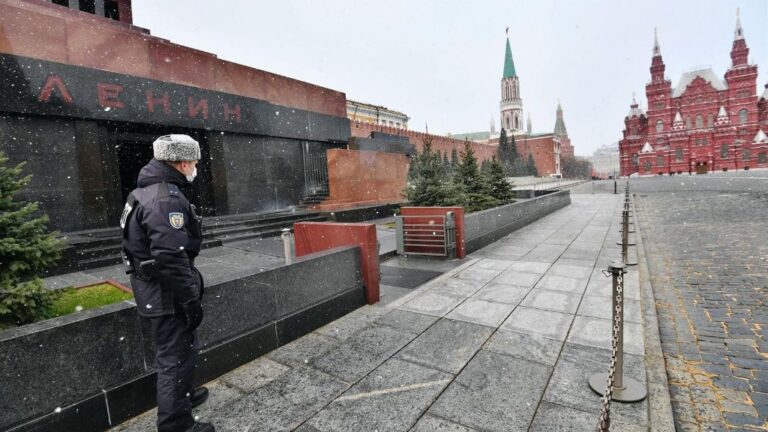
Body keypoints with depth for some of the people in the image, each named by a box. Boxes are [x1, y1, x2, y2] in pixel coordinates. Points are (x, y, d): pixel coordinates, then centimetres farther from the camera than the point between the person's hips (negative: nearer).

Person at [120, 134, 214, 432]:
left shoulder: (148, 191, 11)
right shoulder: (166, 198, -24)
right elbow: (171, 259, -29)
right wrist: (192, 300, -21)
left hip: (153, 288, 11)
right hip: (167, 294, -10)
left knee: (178, 349, 26)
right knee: (176, 355, 3)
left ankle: (182, 395, 46)